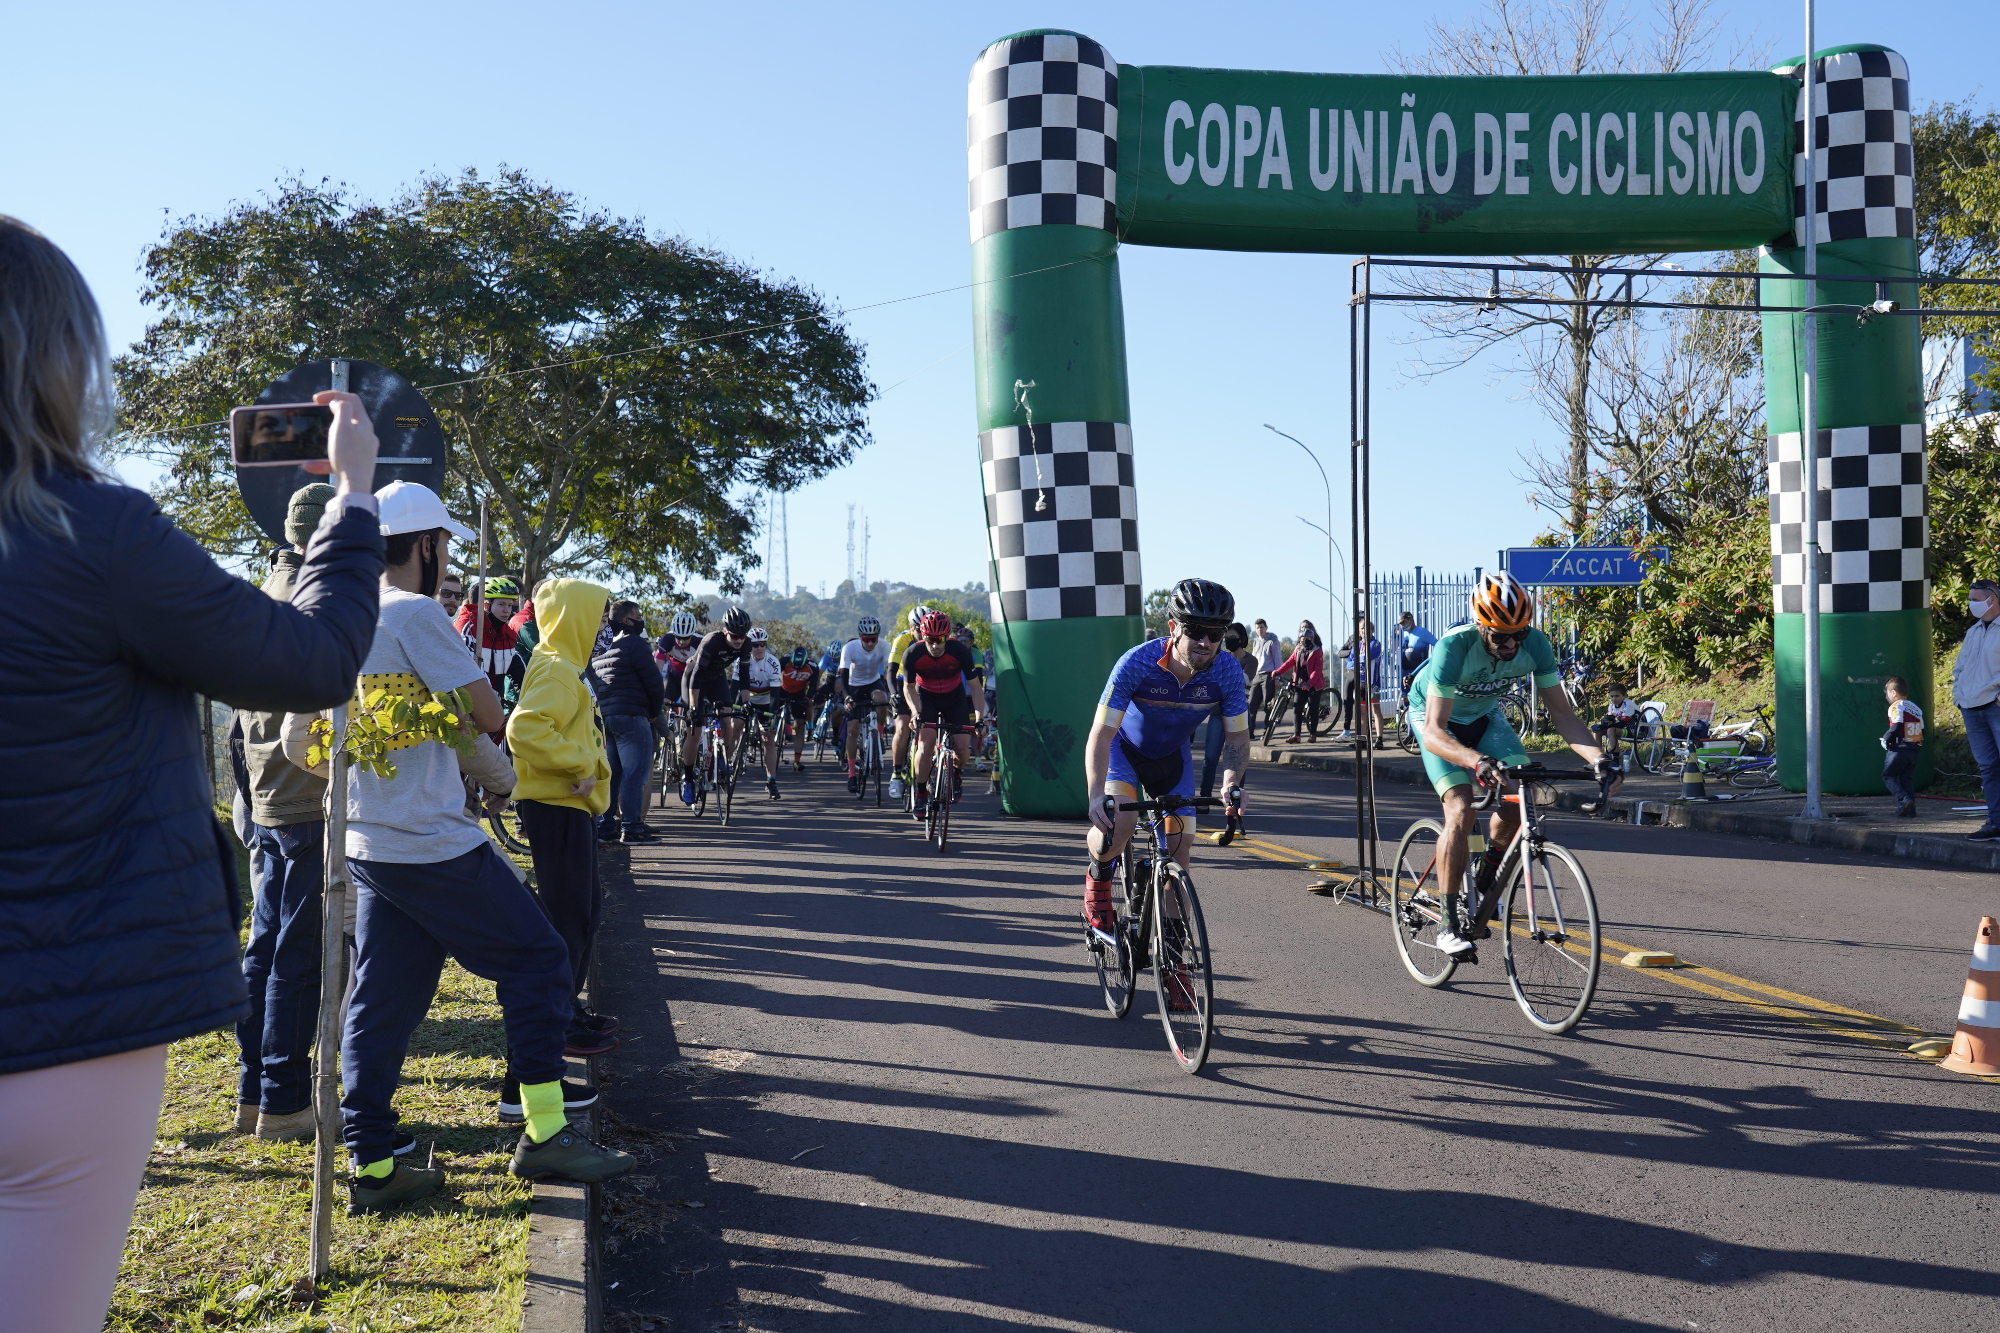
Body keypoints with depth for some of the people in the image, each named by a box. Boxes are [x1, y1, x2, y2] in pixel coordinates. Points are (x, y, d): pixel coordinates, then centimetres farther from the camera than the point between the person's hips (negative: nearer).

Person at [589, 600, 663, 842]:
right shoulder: (634, 644, -8)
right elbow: (654, 683, -9)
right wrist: (654, 712, 6)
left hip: (600, 717, 8)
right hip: (630, 717, -8)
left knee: (608, 774, 12)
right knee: (635, 774, -5)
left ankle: (604, 827, 13)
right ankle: (631, 828, -7)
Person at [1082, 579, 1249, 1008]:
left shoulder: (1226, 671, -26)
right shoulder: (1137, 663, -35)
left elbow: (1237, 735, -15)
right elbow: (1101, 735, -34)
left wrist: (1232, 783, -34)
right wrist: (1096, 796, -48)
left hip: (1173, 757, 3)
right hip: (1125, 748, -3)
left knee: (1179, 852, -4)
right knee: (1119, 824, -31)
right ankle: (1098, 876, 5)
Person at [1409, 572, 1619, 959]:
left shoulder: (1536, 645, -26)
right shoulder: (1455, 646, -38)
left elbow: (1561, 712, -20)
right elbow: (1435, 733, -42)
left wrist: (1599, 759, -36)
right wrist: (1477, 761, -60)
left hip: (1483, 714, 4)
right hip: (1434, 714, -4)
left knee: (1518, 796, -17)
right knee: (1461, 810, -22)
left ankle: (1484, 888, 9)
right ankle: (1448, 922, -14)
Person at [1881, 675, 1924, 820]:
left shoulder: (1896, 706, -9)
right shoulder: (1915, 708, 16)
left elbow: (1896, 726, -20)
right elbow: (1921, 729, 16)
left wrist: (1885, 739, -8)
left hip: (1899, 748, -8)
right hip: (1914, 751, 8)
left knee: (1888, 775, 2)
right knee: (1905, 778, 14)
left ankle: (1904, 799, -17)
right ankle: (1910, 809, 8)